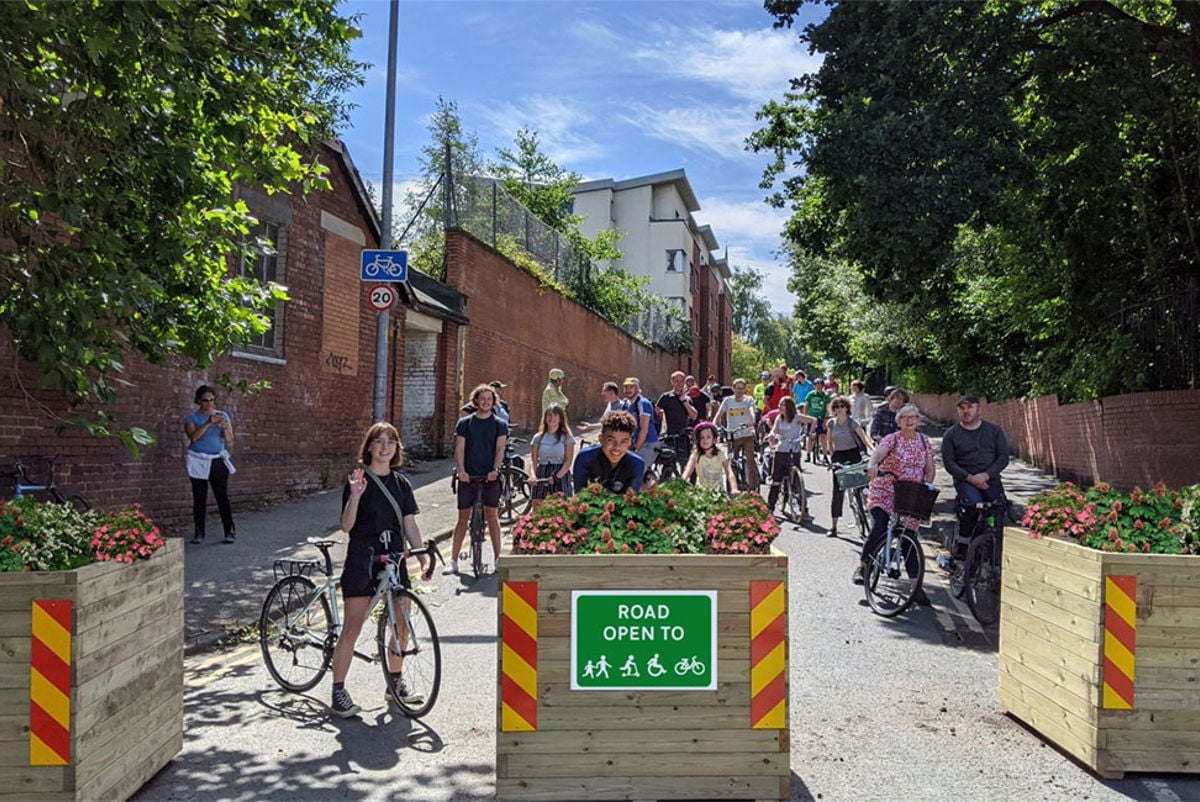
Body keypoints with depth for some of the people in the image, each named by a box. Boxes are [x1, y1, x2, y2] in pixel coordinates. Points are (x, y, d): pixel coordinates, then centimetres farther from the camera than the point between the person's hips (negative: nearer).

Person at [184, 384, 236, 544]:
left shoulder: (223, 416, 9)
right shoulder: (191, 418, 5)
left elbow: (229, 441, 3)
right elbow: (193, 437, -14)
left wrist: (224, 426, -15)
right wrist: (208, 423, -23)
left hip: (218, 461, 1)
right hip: (198, 462, 0)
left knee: (222, 496, -6)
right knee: (199, 498, 1)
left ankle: (230, 531, -4)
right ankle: (199, 533, 7)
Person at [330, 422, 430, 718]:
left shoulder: (401, 484, 9)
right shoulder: (358, 480, -5)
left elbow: (409, 524, 9)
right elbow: (346, 525, -12)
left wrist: (424, 557, 0)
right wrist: (355, 495, -27)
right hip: (362, 560, -5)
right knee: (352, 629, -3)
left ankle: (395, 682, 26)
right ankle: (338, 692, 7)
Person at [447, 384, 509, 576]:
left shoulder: (499, 424, 6)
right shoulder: (464, 423, 6)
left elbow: (500, 449, -2)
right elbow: (459, 449, 0)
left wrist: (495, 469, -17)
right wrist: (461, 470, -15)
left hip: (490, 476, 0)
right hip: (468, 476, 0)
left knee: (492, 516, 2)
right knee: (463, 517, 4)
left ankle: (498, 558, 10)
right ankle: (453, 561, 8)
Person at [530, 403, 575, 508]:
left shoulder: (567, 438, 3)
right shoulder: (538, 438, 11)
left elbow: (568, 461, -4)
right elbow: (534, 460, 7)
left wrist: (557, 476, -18)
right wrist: (533, 475, -12)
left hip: (561, 476, -2)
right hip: (541, 477, 3)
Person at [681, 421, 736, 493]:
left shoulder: (720, 453, -7)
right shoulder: (696, 454, -7)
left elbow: (729, 473, -15)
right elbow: (687, 472, -16)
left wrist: (734, 489, -31)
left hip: (719, 491, 0)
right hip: (701, 490, 0)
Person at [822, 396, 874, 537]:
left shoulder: (853, 423, -7)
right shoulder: (831, 423, 4)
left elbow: (864, 437, -19)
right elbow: (829, 441, 14)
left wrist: (873, 449, -35)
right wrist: (832, 456, 1)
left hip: (853, 456, -2)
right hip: (838, 458, 2)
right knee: (838, 491, -1)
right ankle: (834, 526, 0)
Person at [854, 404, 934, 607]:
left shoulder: (925, 442, 6)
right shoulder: (891, 439, -7)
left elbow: (930, 469, 8)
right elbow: (878, 453, -28)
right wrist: (872, 465, -50)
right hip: (884, 493, -3)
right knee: (878, 529, -20)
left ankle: (916, 586, 7)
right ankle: (862, 567, 3)